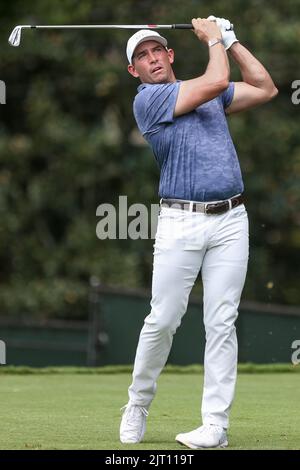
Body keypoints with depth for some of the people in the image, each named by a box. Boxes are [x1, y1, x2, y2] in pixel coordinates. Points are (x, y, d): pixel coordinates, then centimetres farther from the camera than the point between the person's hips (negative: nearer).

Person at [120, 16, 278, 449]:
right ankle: (138, 405, 17)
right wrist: (213, 40, 9)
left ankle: (216, 424, -2)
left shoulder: (208, 94, 20)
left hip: (230, 221, 4)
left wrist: (230, 41, 19)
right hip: (180, 222, -4)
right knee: (162, 321, -3)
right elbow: (216, 81, -7)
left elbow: (265, 89, 22)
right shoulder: (147, 100, 0)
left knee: (221, 324, -2)